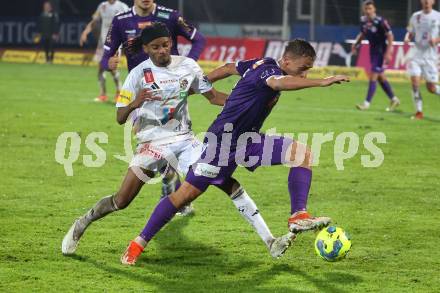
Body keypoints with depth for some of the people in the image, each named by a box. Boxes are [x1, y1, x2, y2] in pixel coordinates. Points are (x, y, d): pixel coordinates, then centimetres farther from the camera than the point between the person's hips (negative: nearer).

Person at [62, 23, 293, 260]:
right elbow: (120, 118, -9)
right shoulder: (139, 74, -9)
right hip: (152, 142, -2)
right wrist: (134, 104, -32)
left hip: (184, 140, 2)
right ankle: (80, 226, 20)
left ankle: (270, 242, -11)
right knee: (121, 200, -9)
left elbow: (213, 96, 9)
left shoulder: (187, 66, 0)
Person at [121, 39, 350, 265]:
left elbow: (229, 68, 21)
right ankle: (138, 243, 7)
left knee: (303, 155, -9)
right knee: (186, 194, -5)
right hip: (223, 140, -9)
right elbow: (280, 83, -48)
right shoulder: (268, 69, -22)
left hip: (247, 139, 9)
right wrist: (321, 82, -59)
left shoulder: (262, 64, 6)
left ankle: (299, 217, -16)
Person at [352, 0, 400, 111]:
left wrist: (388, 52, -23)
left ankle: (367, 103, -5)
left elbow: (390, 36, -17)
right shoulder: (363, 20, 2)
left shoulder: (380, 21, -19)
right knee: (380, 77, 14)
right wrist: (356, 44, 3)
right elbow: (362, 34, 18)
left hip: (381, 50, -8)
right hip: (372, 49, 8)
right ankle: (393, 99, 27)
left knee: (373, 76, -8)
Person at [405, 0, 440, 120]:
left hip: (430, 56, -2)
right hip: (416, 54, 2)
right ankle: (419, 112, -1)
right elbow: (410, 32, 16)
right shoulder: (415, 16, 7)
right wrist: (407, 38, -6)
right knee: (415, 83, -10)